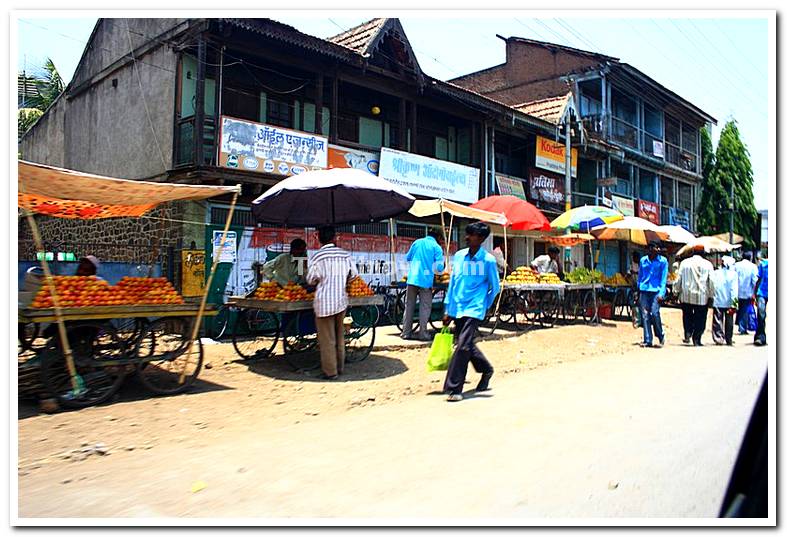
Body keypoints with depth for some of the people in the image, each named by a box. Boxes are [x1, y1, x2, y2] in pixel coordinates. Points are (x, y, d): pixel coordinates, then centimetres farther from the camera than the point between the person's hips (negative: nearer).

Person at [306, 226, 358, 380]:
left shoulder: (318, 256, -10)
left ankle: (330, 371, 8)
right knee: (339, 336, 17)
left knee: (327, 338, 3)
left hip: (324, 301, -4)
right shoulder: (345, 255, 1)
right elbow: (354, 274, 10)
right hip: (341, 300, 4)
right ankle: (340, 367, 26)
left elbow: (310, 279, -4)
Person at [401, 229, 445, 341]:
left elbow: (408, 258, 22)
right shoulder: (437, 247, 0)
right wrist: (443, 264, 17)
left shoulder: (417, 242, 11)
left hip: (412, 279, 4)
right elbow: (439, 267, -4)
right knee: (425, 307, 4)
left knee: (409, 306, 9)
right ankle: (422, 333, 2)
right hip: (425, 281, -4)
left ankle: (406, 333, 12)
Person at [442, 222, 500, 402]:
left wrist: (483, 306, 7)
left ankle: (454, 388, -8)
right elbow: (452, 283, 11)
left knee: (463, 346, -14)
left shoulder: (488, 260, -7)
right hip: (457, 309, 6)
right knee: (467, 346, 17)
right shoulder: (459, 256, 6)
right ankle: (487, 370, 41)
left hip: (473, 310, -6)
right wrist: (448, 309, 10)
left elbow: (495, 287, 4)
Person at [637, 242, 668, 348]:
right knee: (645, 315, -2)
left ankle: (661, 336, 8)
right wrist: (638, 289, 15)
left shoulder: (663, 261, 3)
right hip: (644, 290, 3)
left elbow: (663, 278, 0)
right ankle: (647, 340, 3)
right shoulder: (643, 260, 12)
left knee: (655, 313, -14)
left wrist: (661, 293, -8)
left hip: (656, 291, -3)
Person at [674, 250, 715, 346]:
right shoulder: (708, 264, -1)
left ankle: (687, 334, -2)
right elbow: (711, 282, 0)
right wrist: (711, 295, 8)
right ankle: (697, 340, 7)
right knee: (700, 319, 7)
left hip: (686, 296, 1)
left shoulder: (684, 262, 1)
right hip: (702, 297, -1)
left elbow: (679, 279, 3)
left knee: (687, 316, 16)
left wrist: (677, 291, 12)